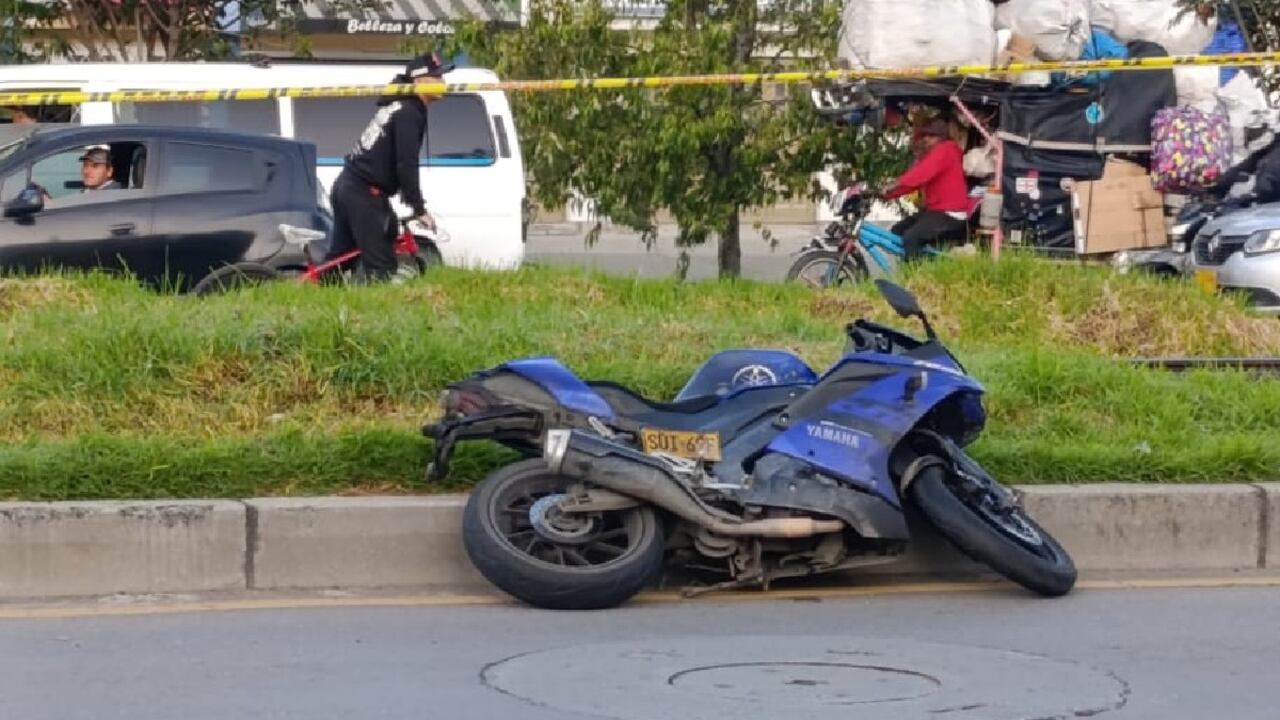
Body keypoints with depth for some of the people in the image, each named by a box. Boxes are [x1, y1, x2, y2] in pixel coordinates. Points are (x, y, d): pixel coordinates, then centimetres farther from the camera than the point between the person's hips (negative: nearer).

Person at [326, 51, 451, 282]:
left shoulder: (397, 106, 19)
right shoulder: (409, 113, -12)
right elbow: (406, 164, -18)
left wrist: (414, 200, 24)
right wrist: (419, 209, -15)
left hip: (347, 185, 10)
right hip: (365, 193, -10)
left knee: (339, 259, 14)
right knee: (380, 266, -10)